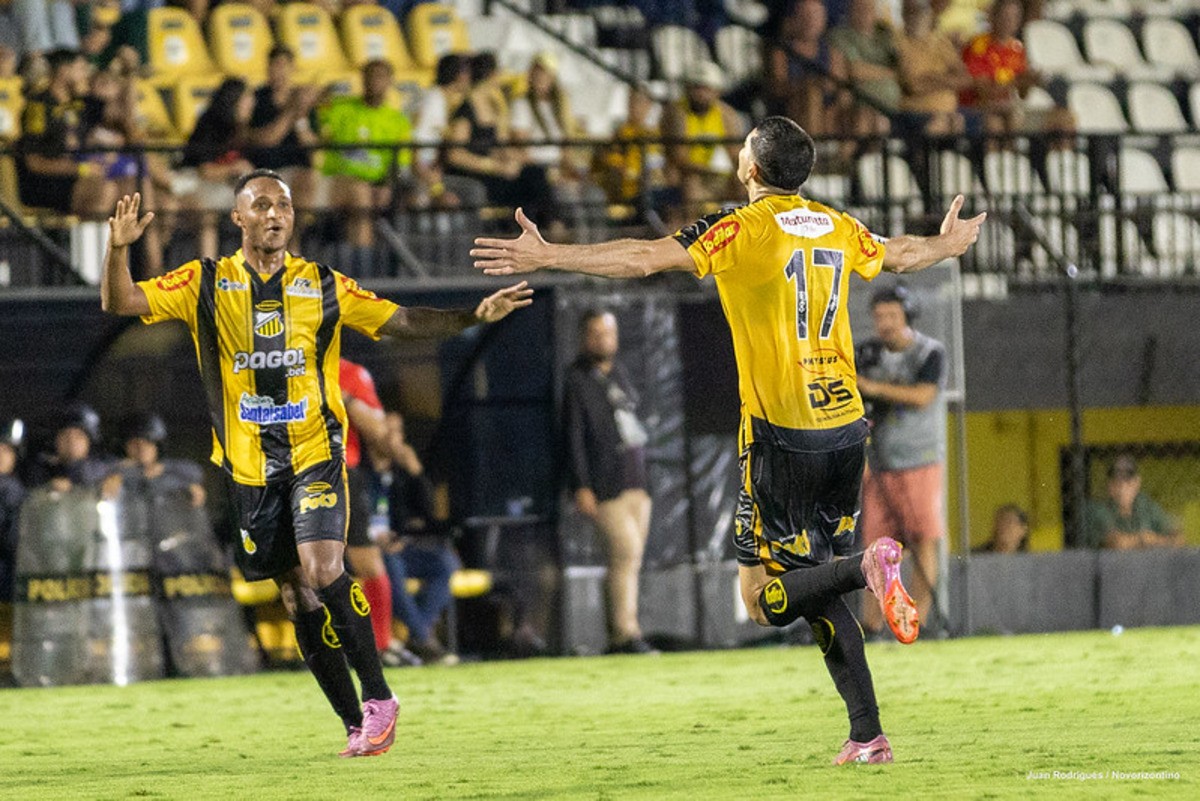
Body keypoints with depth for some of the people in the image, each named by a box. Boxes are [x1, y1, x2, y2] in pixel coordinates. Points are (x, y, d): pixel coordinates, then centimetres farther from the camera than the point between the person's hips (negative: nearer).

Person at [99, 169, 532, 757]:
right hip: (249, 467, 1)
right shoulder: (206, 284, 4)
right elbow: (120, 303, -3)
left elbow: (403, 321, 7)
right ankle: (358, 724, 13)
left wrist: (474, 315, -6)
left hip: (314, 452, -1)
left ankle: (377, 698, -9)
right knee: (298, 597, 3)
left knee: (322, 571, -21)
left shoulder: (323, 286, 6)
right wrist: (118, 248, -22)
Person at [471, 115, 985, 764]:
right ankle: (867, 734, 5)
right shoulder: (837, 229, 10)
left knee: (765, 599, -1)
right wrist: (948, 243, 53)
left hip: (781, 436, -6)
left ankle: (867, 568, -27)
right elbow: (902, 255, 30)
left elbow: (645, 258, -16)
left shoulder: (743, 229, -8)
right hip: (845, 431, 6)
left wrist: (547, 257, -14)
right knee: (814, 592, 15)